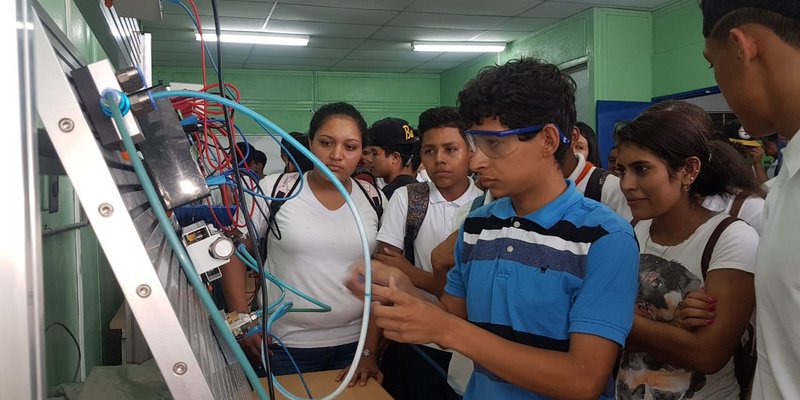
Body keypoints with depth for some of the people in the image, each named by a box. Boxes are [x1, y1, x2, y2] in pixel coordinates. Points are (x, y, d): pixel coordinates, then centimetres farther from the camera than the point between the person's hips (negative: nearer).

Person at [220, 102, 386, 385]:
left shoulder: (375, 201, -1)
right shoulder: (273, 190, -8)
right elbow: (233, 251, -1)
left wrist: (371, 351, 0)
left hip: (355, 343, 2)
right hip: (286, 347, -2)